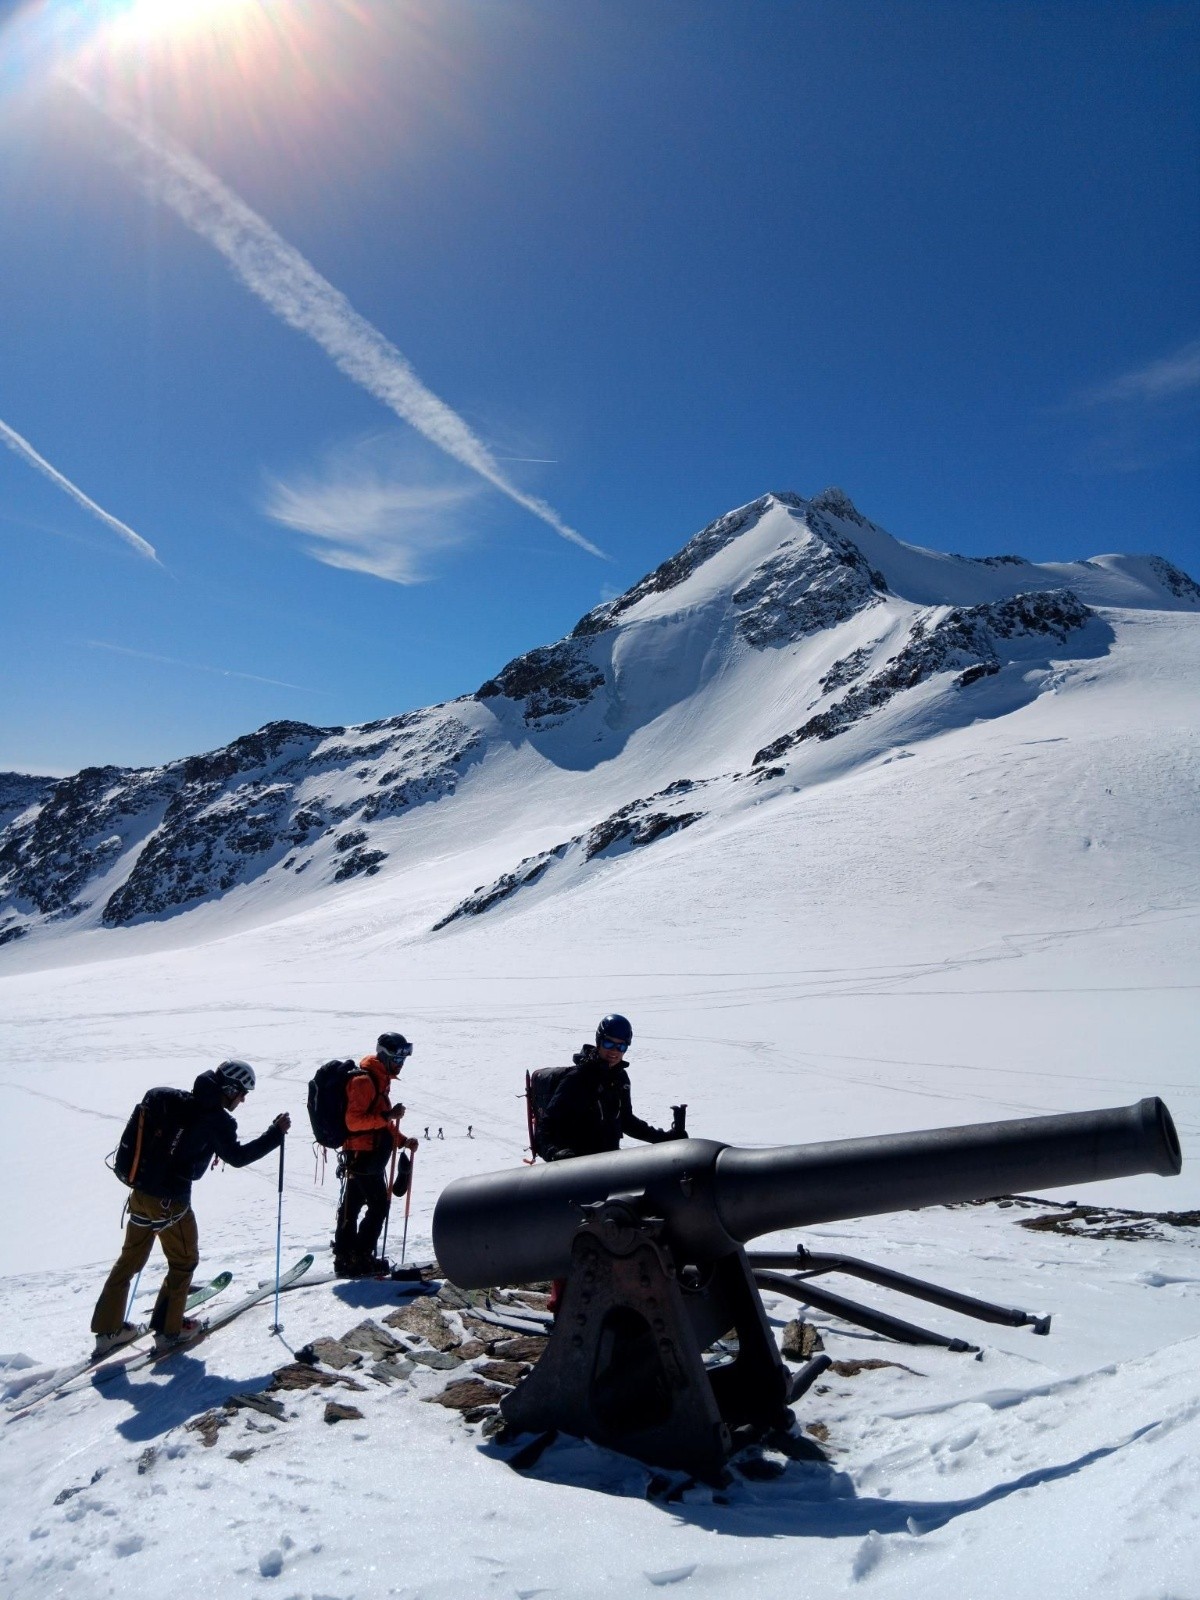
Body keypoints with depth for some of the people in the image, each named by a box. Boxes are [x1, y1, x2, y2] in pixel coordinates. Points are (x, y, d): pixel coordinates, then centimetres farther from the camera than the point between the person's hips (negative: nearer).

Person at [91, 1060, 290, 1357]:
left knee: (131, 1259, 19)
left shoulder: (186, 1102, 8)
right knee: (184, 1261, 12)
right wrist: (276, 1132, -14)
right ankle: (169, 1329, 19)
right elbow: (237, 1157, -17)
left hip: (141, 1190, 8)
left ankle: (108, 1329, 28)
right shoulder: (216, 1118, -16)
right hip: (169, 1201, -8)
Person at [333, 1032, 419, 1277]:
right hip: (363, 1155, -10)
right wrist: (388, 1115, -26)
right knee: (379, 1205, -4)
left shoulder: (380, 1079, 16)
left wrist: (402, 1141, 16)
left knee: (352, 1206, 14)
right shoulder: (364, 1080, -16)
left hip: (370, 1156, 10)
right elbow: (354, 1120, -23)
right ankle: (361, 1257, 3)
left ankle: (345, 1257, 20)